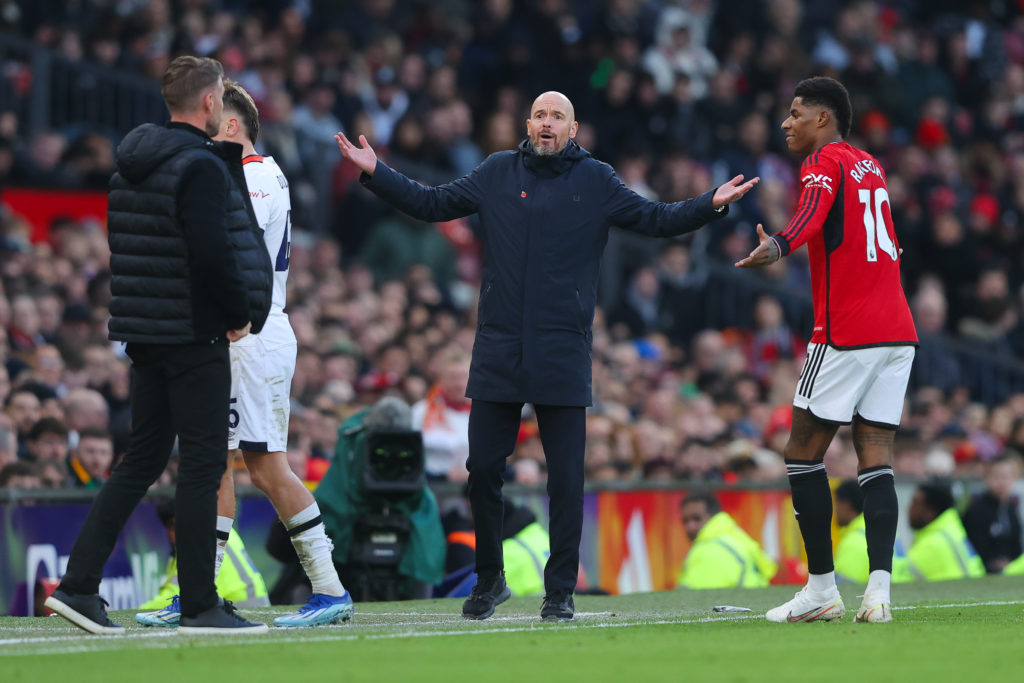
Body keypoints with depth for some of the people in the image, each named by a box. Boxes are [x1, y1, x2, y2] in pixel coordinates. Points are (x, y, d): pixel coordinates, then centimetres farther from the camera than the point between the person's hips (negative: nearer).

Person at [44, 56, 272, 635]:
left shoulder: (132, 165, 12)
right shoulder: (200, 167, -16)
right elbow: (213, 255, -24)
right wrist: (238, 316, -10)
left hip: (145, 336, 8)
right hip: (195, 338, -8)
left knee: (143, 459, 13)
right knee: (203, 464, -2)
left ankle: (79, 585, 8)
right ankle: (201, 606, 1)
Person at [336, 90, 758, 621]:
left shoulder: (596, 182, 5)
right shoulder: (497, 173, 9)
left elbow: (655, 220, 4)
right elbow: (433, 204, 14)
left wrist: (711, 204, -9)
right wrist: (375, 173, 7)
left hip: (563, 354, -1)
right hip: (497, 352, 1)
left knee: (566, 476, -1)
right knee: (483, 467, 3)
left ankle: (560, 590, 8)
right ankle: (489, 579, 19)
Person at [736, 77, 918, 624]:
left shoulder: (824, 164, -7)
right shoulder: (869, 165, 17)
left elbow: (813, 212, -29)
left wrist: (778, 247, -46)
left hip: (845, 333, -7)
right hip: (898, 331, 7)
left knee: (803, 452, 2)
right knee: (875, 458, 1)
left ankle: (822, 588, 2)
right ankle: (879, 587, -12)